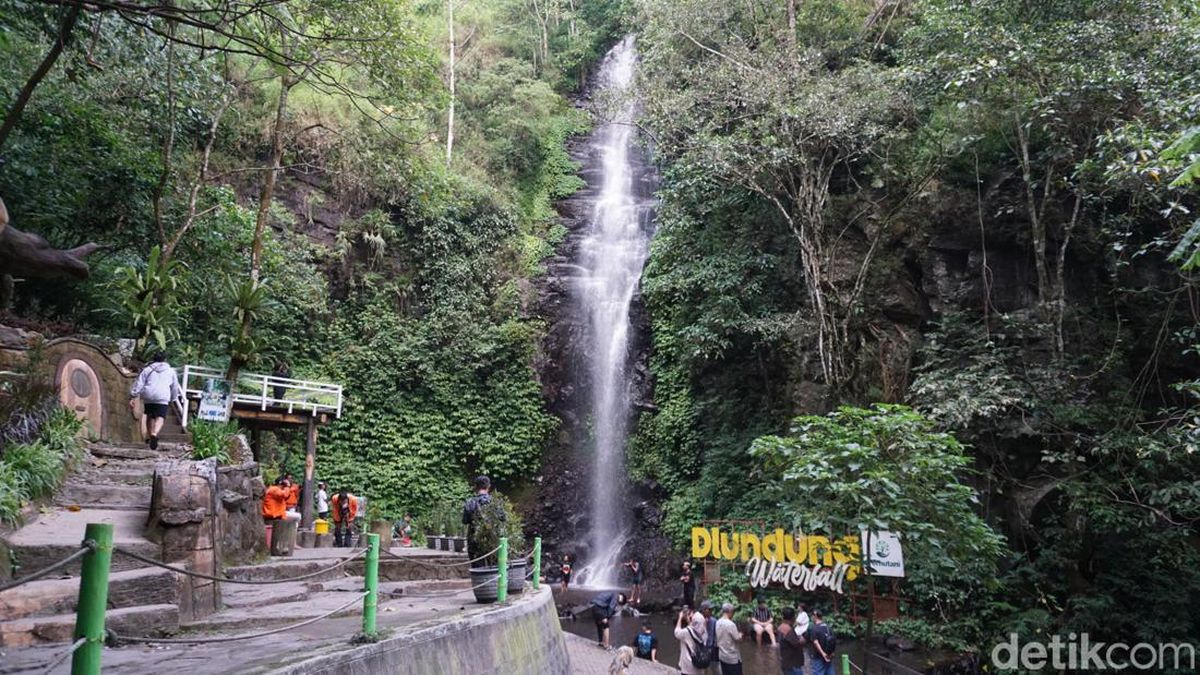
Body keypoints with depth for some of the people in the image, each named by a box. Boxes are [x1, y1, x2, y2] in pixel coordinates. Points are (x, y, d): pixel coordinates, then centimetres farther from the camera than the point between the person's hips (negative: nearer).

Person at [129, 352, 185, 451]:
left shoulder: (147, 369, 14)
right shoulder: (170, 371, 16)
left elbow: (138, 384, 6)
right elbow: (175, 387, 22)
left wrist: (133, 397, 5)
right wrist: (173, 399, 34)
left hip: (148, 396, 2)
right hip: (163, 397, -2)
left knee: (149, 416, 19)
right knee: (160, 417, -10)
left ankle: (149, 436, 26)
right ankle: (154, 434, -34)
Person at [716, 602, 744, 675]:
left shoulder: (718, 623, 1)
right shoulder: (731, 624, -22)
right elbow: (737, 638, -16)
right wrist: (740, 634, 4)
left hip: (722, 655, 7)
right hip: (732, 657, -7)